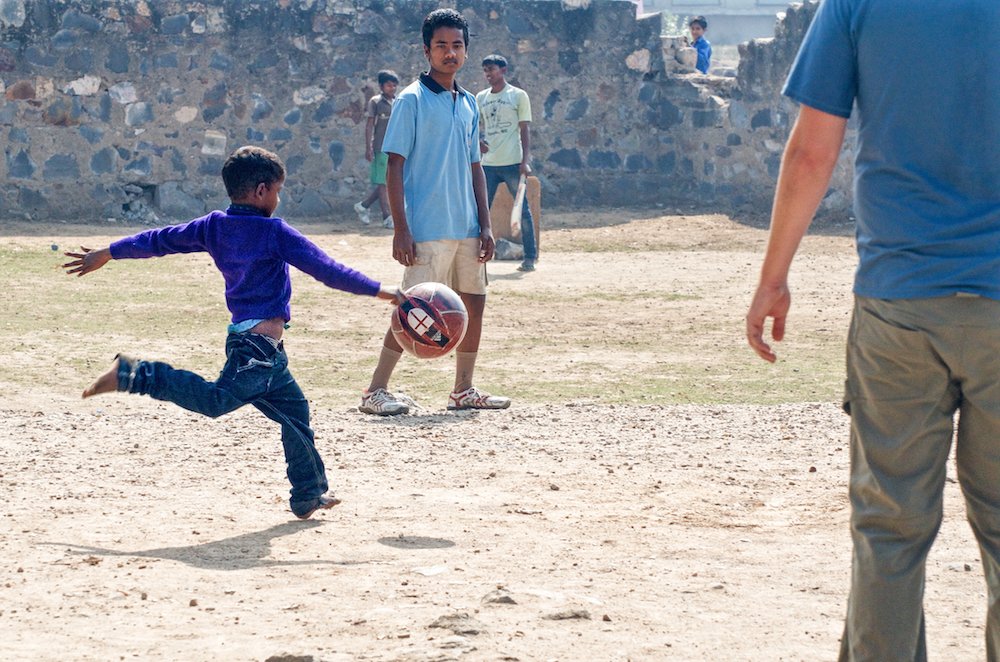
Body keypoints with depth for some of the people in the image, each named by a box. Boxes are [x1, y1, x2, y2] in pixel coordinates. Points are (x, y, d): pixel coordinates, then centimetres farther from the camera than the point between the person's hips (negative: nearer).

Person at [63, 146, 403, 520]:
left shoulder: (214, 226, 11)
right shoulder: (275, 232, -7)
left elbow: (160, 239, 17)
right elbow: (326, 269, -10)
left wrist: (107, 254, 28)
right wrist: (379, 291, -6)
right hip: (259, 344, -9)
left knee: (294, 410, 16)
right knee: (217, 399, -21)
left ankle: (309, 495, 20)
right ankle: (134, 375, -24)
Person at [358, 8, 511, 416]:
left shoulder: (468, 104, 14)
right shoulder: (412, 100, -6)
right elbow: (394, 167, -9)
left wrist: (485, 225, 11)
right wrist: (401, 230, -16)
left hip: (466, 228, 7)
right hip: (427, 230, -7)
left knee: (474, 301, 9)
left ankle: (463, 390, 20)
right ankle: (375, 391, -1)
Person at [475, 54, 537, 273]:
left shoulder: (518, 96, 0)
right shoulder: (481, 98, 12)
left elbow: (524, 131, -2)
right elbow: (475, 125, 20)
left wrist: (525, 161, -11)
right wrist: (477, 141, -3)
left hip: (513, 163, -4)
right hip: (488, 164, 4)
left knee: (522, 210, -2)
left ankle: (530, 257, 3)